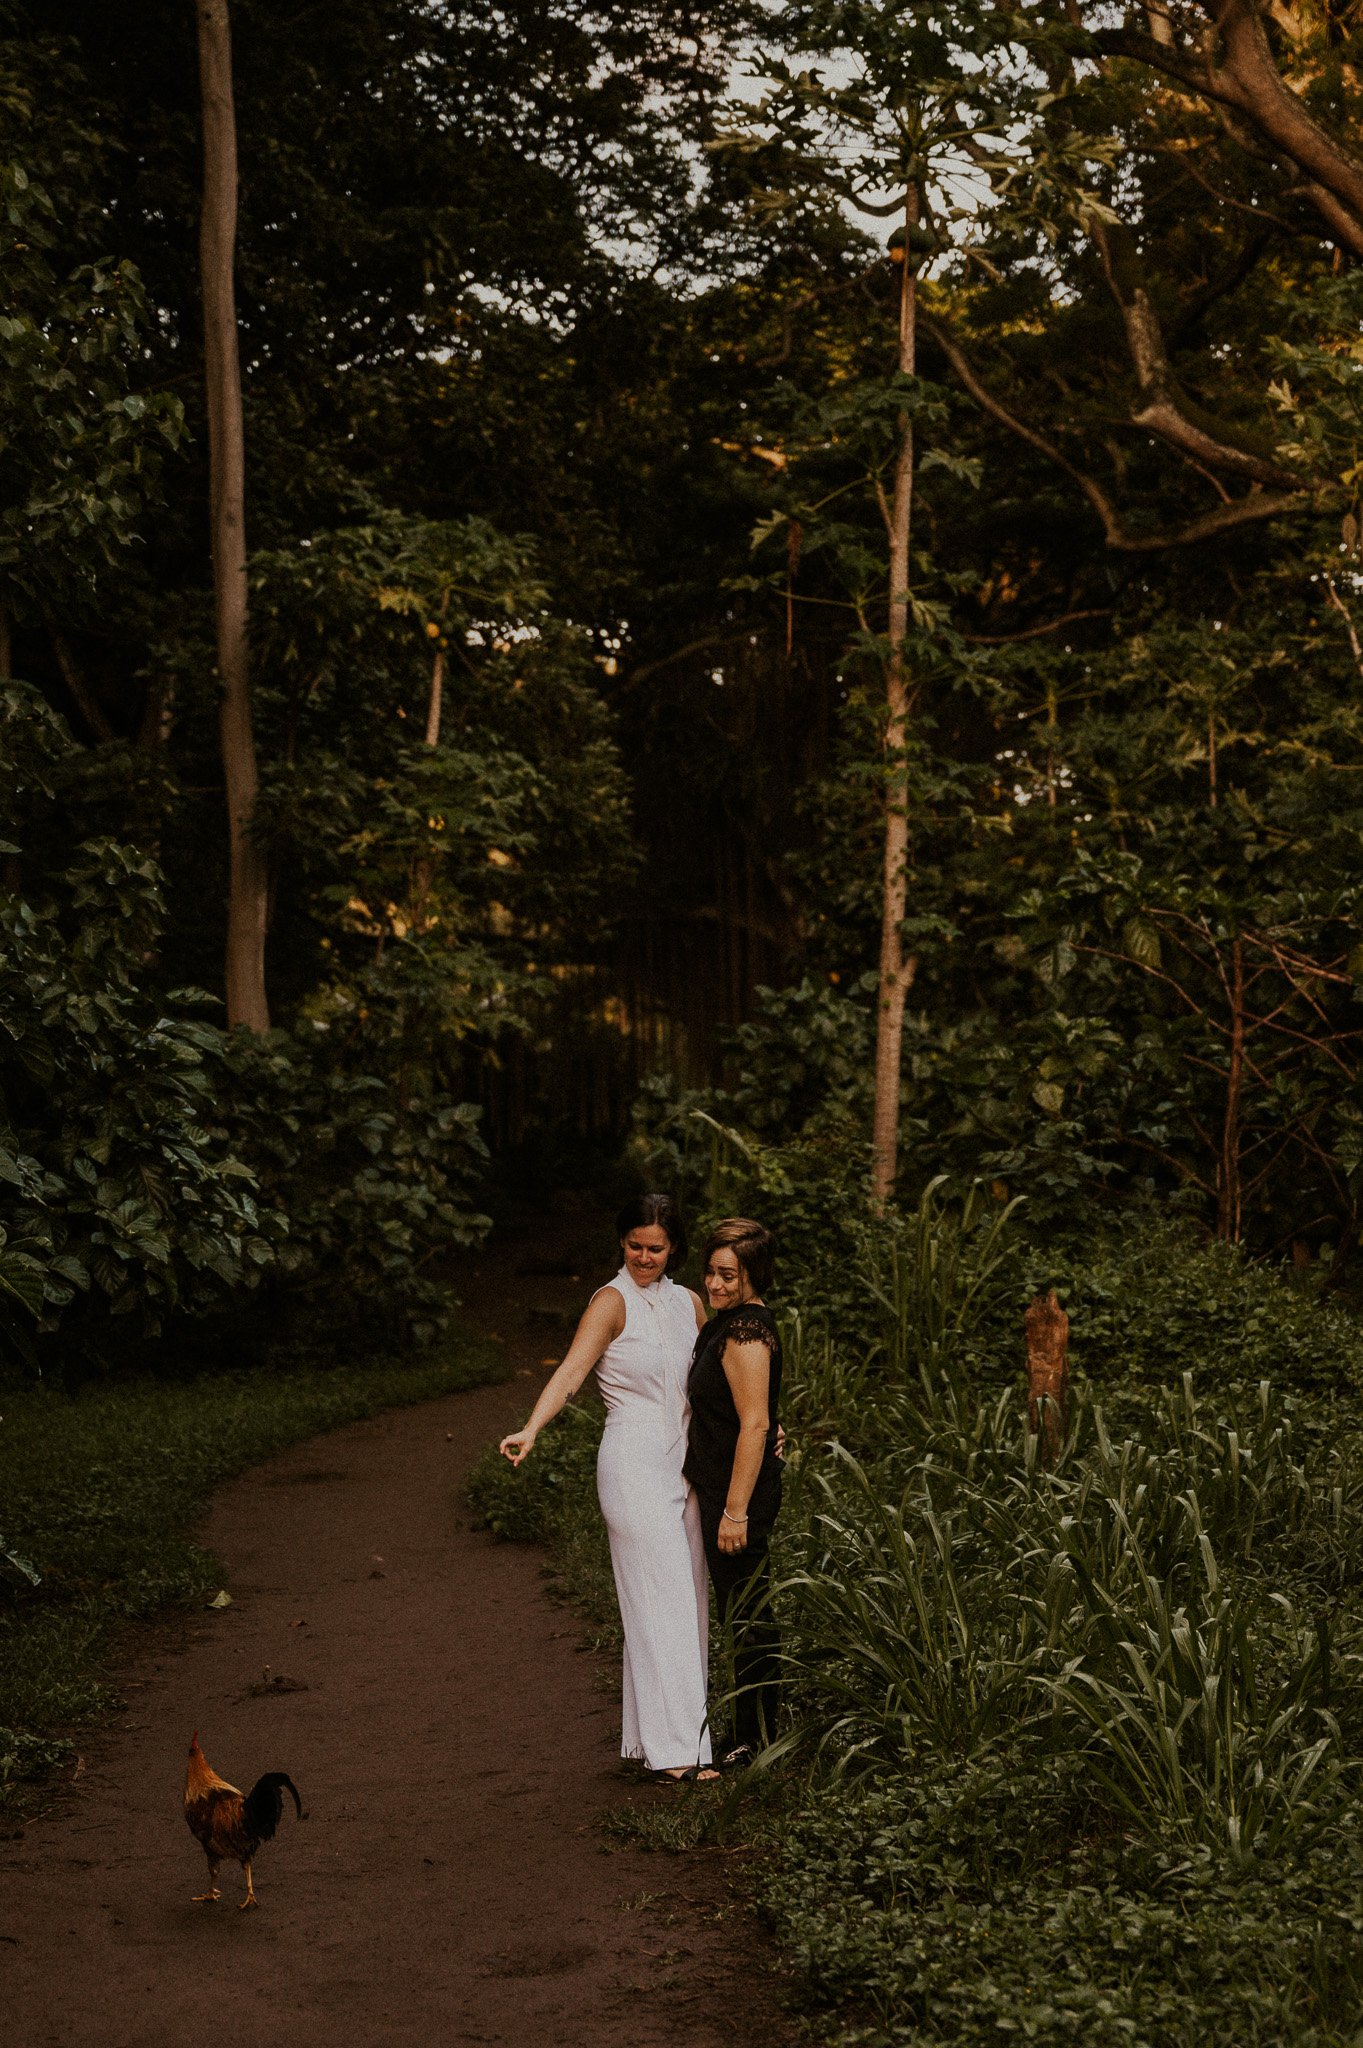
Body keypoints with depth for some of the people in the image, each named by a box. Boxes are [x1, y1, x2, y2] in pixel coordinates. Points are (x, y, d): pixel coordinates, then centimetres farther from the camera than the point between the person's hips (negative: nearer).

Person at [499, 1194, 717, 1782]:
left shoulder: (687, 1303, 12)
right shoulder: (612, 1301, -8)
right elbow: (571, 1371, -20)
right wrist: (530, 1430, -33)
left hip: (680, 1463, 7)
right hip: (633, 1463, -7)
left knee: (687, 1602, 8)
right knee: (659, 1601, -9)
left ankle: (651, 1733, 16)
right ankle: (672, 1747, -8)